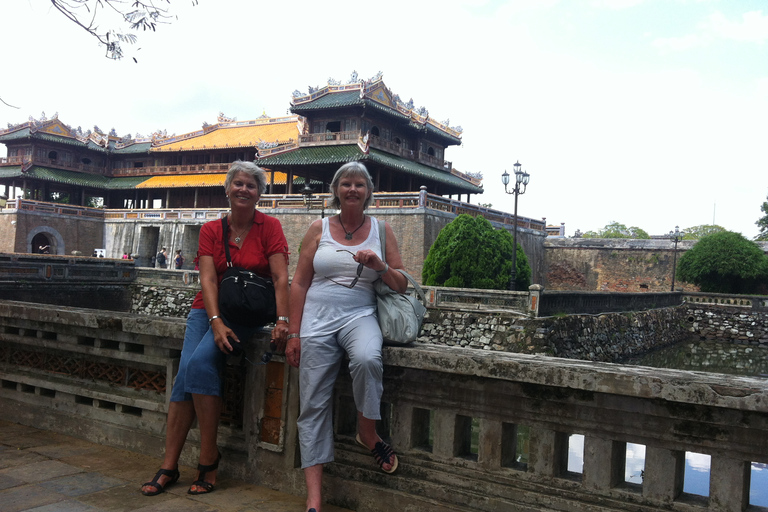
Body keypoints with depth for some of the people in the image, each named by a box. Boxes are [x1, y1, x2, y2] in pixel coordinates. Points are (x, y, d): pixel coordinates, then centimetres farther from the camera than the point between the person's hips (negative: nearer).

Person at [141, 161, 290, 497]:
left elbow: (280, 277, -11)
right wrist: (216, 321, -19)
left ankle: (208, 458, -12)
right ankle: (169, 466, -7)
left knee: (201, 361, -25)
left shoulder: (269, 227, -3)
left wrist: (282, 321, -23)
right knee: (186, 371, -16)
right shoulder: (211, 230, 5)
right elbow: (208, 279, -5)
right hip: (208, 309, 3)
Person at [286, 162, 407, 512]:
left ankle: (367, 432, -9)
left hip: (359, 315, 0)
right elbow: (299, 283, 7)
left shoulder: (381, 229, 9)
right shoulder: (319, 229, 8)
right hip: (317, 318, 1)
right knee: (313, 405, -4)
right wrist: (294, 334, 1)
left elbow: (402, 285, 9)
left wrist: (380, 267, -11)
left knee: (368, 359, -36)